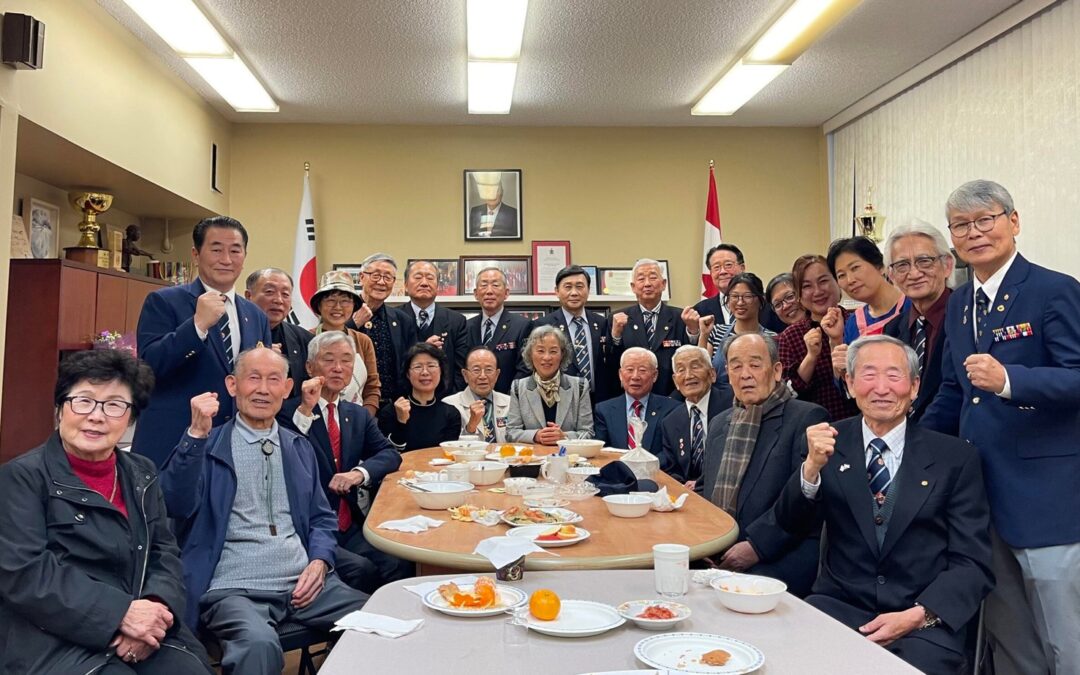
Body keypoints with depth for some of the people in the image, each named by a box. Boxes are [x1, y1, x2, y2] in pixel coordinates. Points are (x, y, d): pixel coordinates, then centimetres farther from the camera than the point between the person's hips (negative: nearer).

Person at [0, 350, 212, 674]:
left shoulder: (142, 474, 14)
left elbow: (164, 552, 9)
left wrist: (158, 607, -12)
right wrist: (120, 613, -18)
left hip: (143, 633, 4)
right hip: (57, 639, -4)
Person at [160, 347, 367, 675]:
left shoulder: (300, 448, 17)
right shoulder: (206, 445, 5)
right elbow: (178, 506, -11)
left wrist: (319, 562, -1)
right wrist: (196, 433, -20)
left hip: (303, 582, 5)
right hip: (234, 588, -4)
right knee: (259, 644, -36)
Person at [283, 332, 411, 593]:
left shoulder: (359, 415, 16)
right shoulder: (289, 414, -1)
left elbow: (390, 454, 5)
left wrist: (360, 472, -14)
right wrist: (305, 410, -19)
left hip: (351, 529, 5)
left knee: (398, 564, -19)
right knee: (361, 570, -26)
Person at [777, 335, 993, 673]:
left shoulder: (955, 457, 2)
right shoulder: (831, 442, 5)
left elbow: (973, 563, 1)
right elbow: (791, 525, -1)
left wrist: (917, 616, -15)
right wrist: (812, 466, -19)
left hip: (925, 622, 0)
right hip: (839, 607, 1)